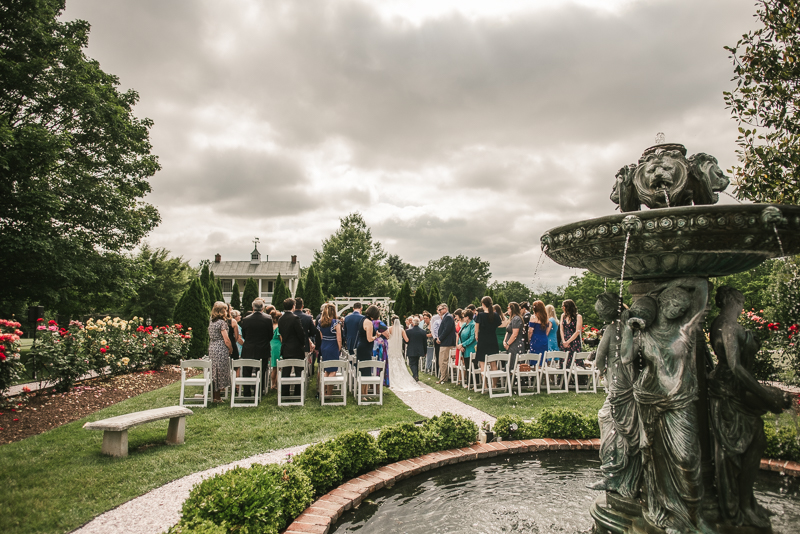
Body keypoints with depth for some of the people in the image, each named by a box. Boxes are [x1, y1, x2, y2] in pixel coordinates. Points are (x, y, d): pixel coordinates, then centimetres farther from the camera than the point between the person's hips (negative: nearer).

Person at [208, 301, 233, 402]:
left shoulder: (211, 321, 9)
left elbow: (211, 337, 14)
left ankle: (214, 394, 23)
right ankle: (217, 397, 6)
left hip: (212, 349, 8)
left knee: (214, 372, 14)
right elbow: (226, 340, -14)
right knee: (220, 372, 1)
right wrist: (231, 349, -1)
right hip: (221, 350, -8)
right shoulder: (222, 322, -14)